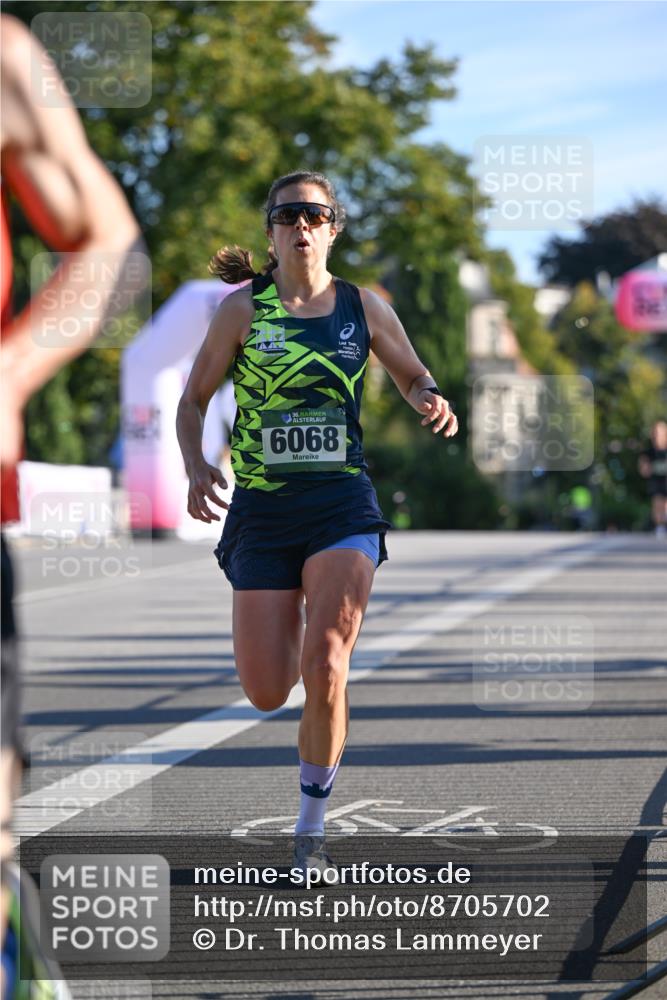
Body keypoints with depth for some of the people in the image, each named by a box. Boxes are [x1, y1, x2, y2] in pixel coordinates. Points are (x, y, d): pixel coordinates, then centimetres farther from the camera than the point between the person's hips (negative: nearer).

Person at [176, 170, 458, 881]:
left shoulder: (364, 308, 4)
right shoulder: (242, 308, 0)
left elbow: (413, 377, 18)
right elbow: (194, 399, 5)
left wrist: (432, 402, -5)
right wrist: (195, 467, -13)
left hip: (342, 506, 0)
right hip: (261, 509, 0)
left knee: (325, 666, -19)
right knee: (267, 693, -4)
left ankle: (311, 829, 0)